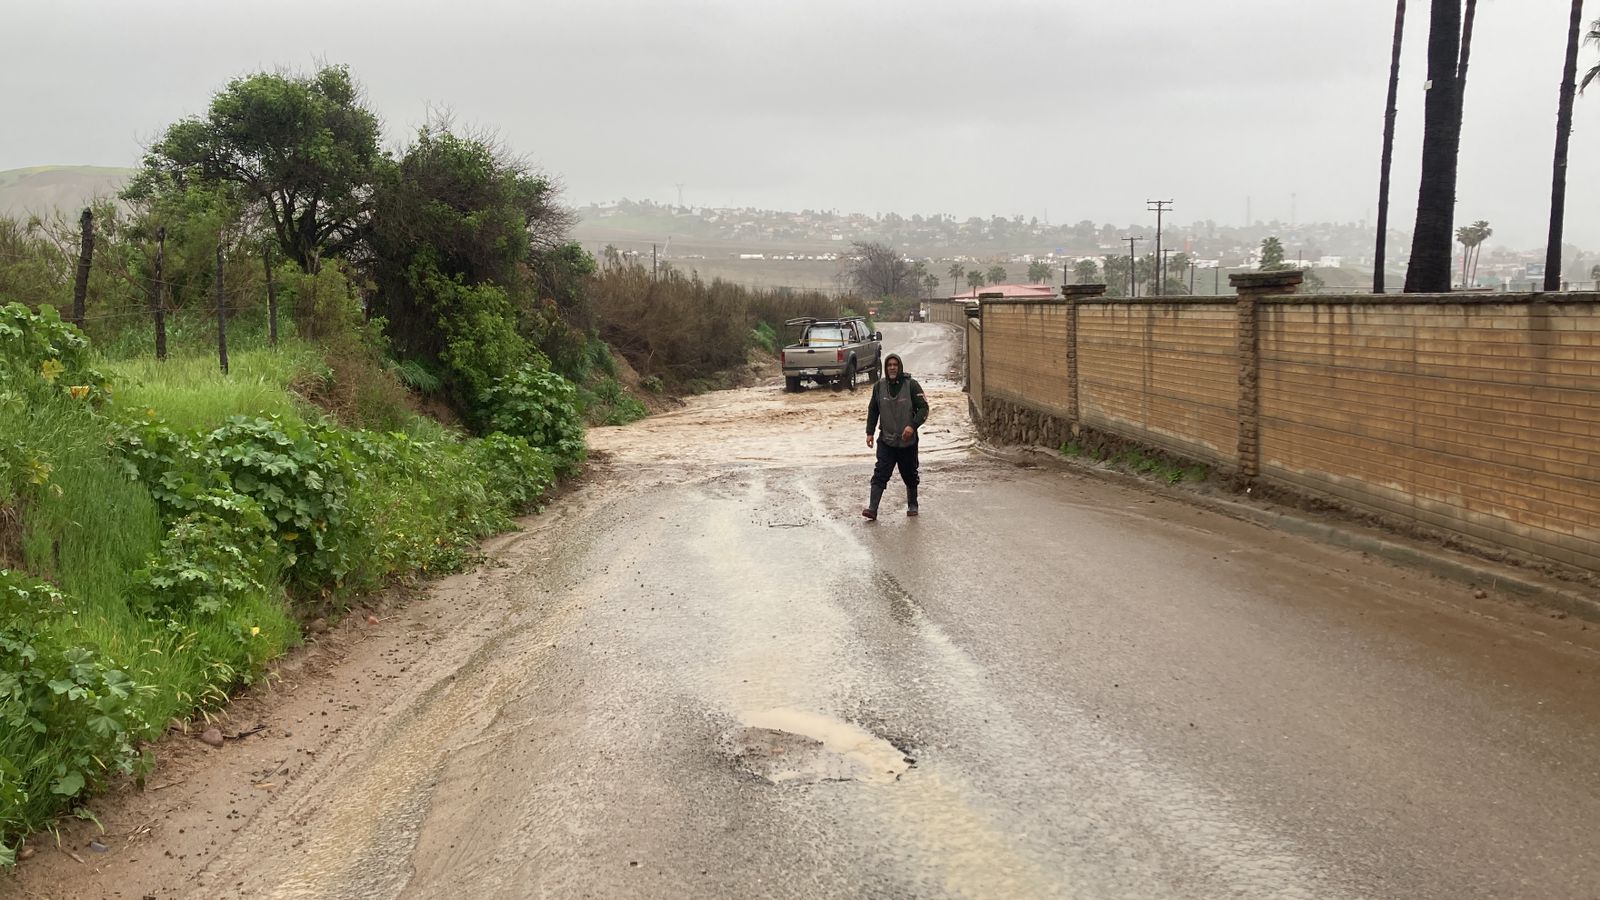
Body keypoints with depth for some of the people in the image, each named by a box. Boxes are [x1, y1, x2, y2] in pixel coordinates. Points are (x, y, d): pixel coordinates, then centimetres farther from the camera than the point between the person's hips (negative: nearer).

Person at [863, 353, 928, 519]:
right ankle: (872, 507, -13)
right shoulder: (879, 386, 3)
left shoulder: (911, 385, -7)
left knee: (910, 475, 12)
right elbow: (873, 410, 12)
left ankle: (912, 505, 30)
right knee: (880, 474, -9)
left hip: (908, 440, -1)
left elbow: (923, 407, -7)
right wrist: (870, 432, 6)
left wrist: (913, 426, -20)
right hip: (886, 440, 1)